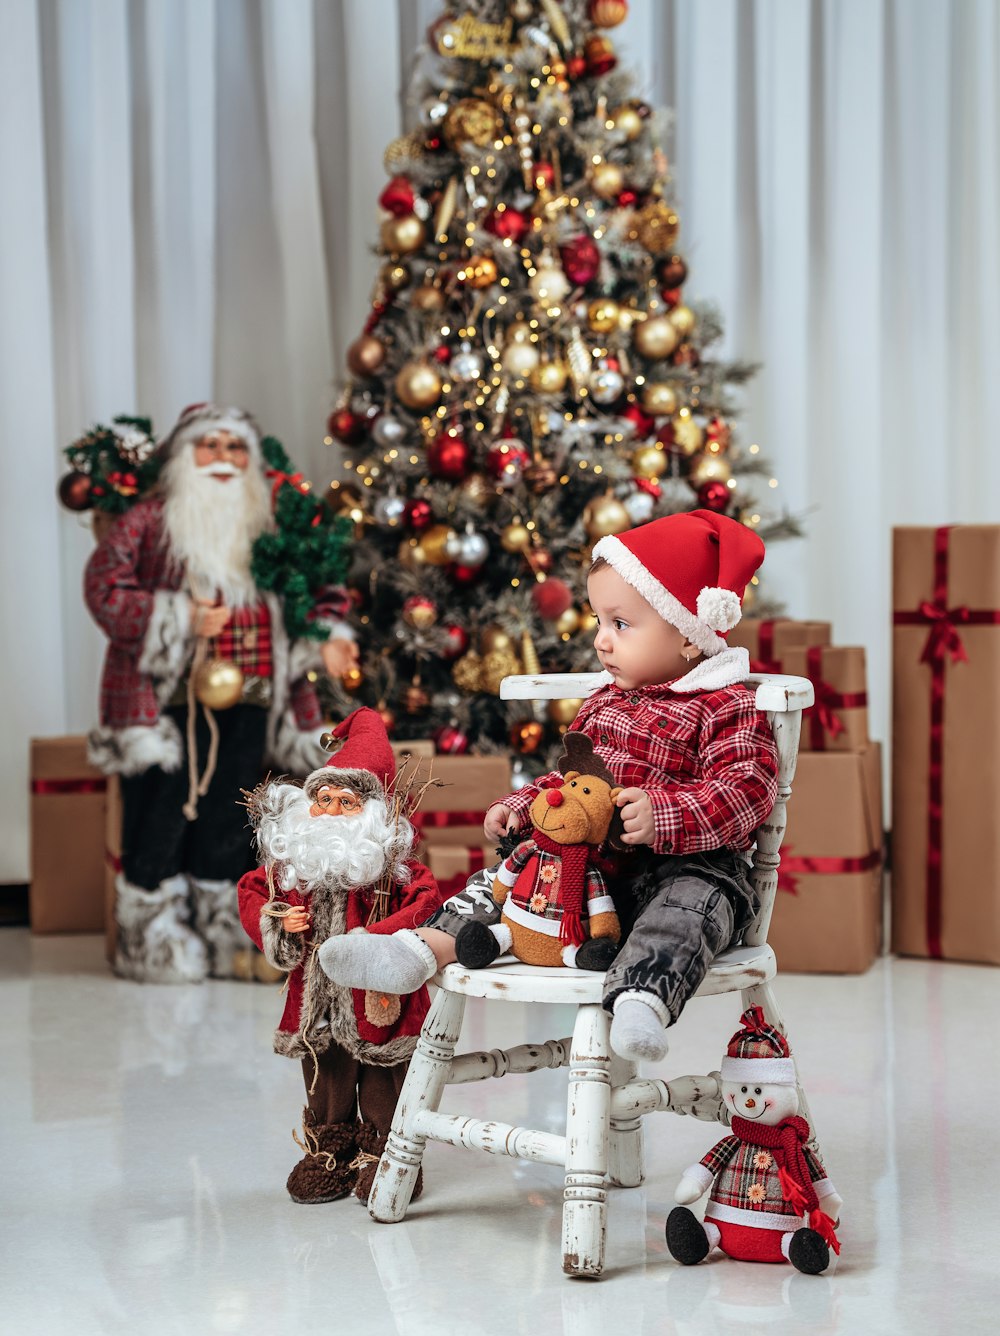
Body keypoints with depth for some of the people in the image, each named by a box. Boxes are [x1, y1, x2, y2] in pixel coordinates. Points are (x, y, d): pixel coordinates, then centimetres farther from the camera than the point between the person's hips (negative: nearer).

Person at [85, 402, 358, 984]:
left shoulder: (273, 526, 14)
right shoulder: (150, 520, -1)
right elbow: (105, 586, -8)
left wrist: (328, 638, 3)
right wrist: (180, 619, -15)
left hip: (247, 703, 4)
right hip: (168, 697, -4)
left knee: (227, 821, 9)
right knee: (162, 816, -3)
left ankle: (221, 933, 18)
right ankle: (154, 937, 7)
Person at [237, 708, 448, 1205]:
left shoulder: (390, 859, -11)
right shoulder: (289, 856, 1)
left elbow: (426, 902, -19)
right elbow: (253, 894, 9)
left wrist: (377, 938, -28)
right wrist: (277, 922, -12)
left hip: (376, 996, -4)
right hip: (316, 996, 4)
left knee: (381, 1085, 7)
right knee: (326, 1086, 16)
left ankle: (382, 1155, 22)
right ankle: (329, 1151, 32)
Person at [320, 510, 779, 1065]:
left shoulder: (729, 708, -8)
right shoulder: (604, 702, 18)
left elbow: (745, 789, -21)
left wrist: (662, 815, -35)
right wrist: (523, 805, 7)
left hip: (691, 864, -8)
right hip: (594, 860, 8)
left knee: (689, 904, -39)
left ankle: (641, 1003, -62)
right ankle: (427, 946, -16)